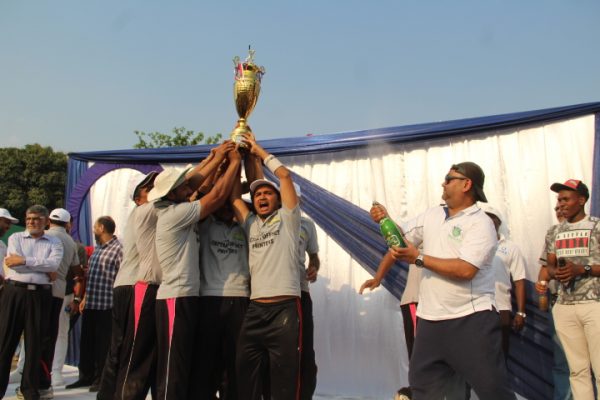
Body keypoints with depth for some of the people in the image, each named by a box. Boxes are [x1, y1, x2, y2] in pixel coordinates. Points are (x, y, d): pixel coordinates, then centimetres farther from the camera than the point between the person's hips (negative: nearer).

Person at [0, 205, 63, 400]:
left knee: (34, 342, 5)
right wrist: (43, 268, -7)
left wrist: (24, 261, -13)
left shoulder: (54, 243, 9)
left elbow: (53, 264, -10)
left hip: (39, 295, 0)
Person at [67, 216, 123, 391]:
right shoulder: (97, 248, 16)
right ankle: (86, 376, 25)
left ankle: (101, 378, 13)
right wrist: (85, 297, 17)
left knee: (103, 342, 2)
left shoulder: (118, 248, -11)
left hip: (106, 304, -8)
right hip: (90, 302, 8)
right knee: (86, 341, 14)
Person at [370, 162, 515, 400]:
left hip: (471, 319, -6)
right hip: (431, 319, 7)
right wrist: (385, 220, -1)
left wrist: (419, 259, -21)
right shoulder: (432, 215, 9)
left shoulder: (480, 223, -12)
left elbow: (465, 270, -25)